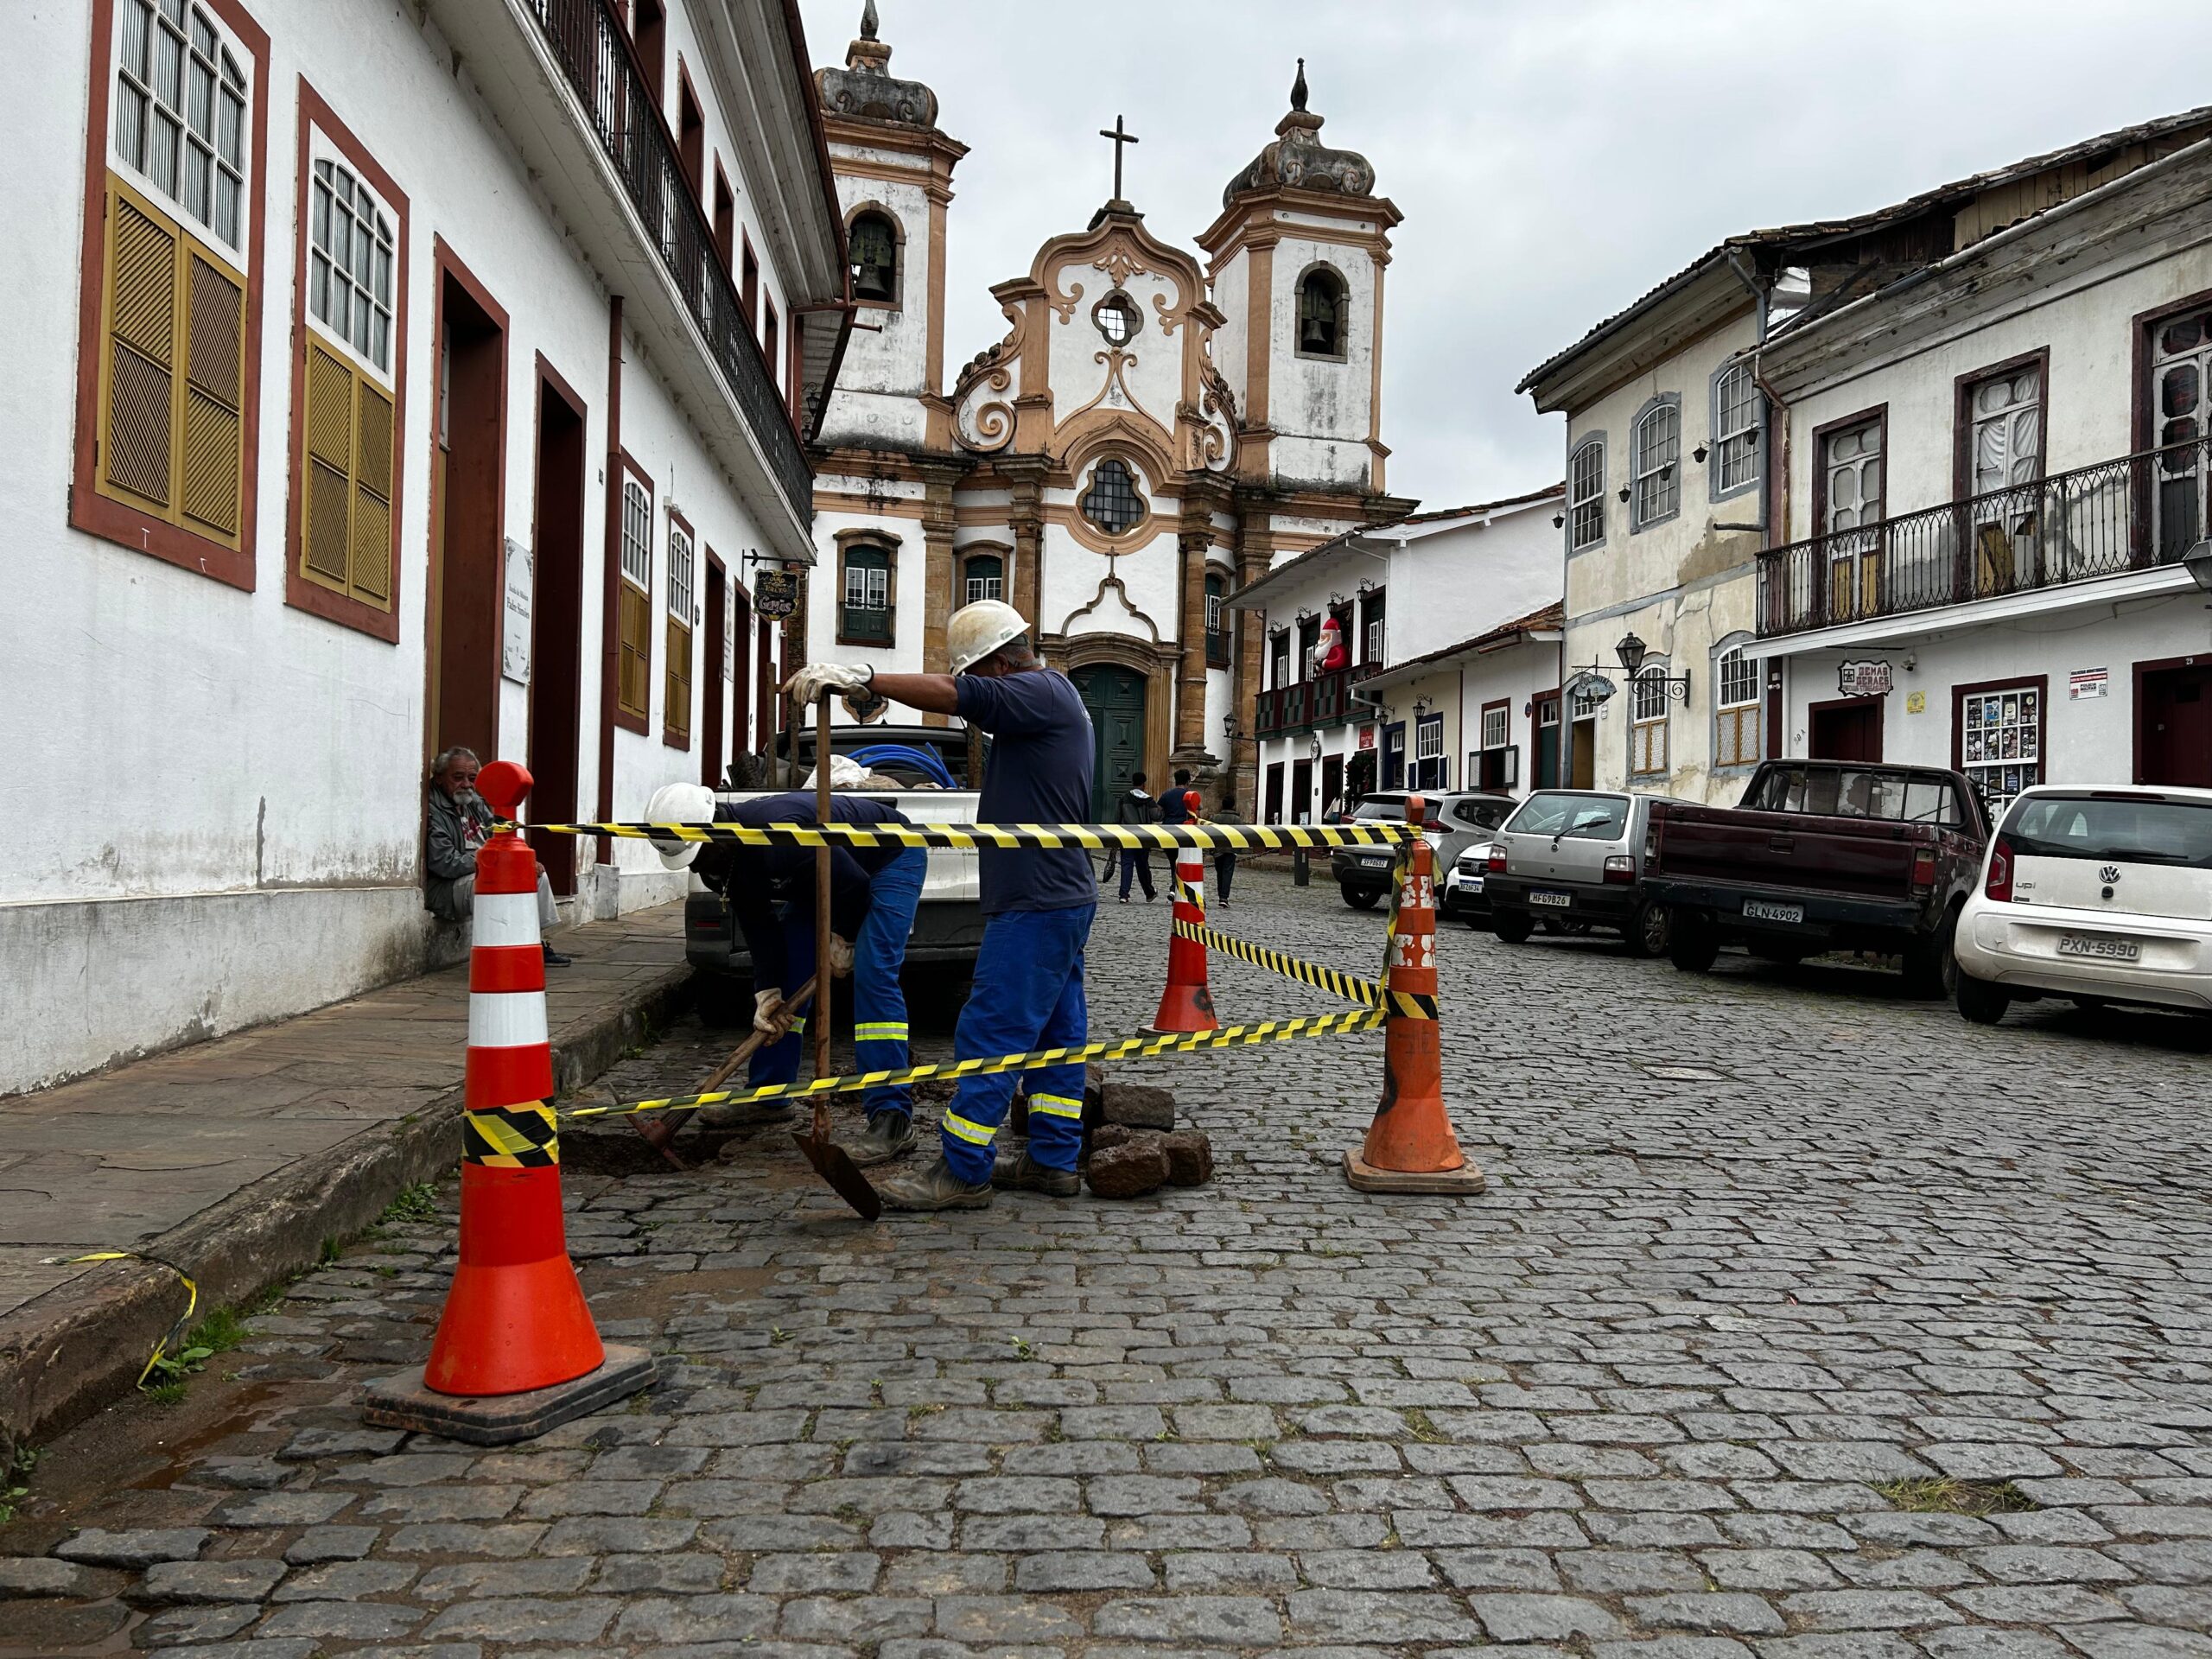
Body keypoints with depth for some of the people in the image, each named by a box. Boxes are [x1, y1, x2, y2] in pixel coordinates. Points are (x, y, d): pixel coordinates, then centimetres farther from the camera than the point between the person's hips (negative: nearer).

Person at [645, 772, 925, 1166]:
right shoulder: (725, 860, -11)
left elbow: (856, 887, -28)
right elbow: (760, 929, -4)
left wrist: (844, 939, -11)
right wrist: (768, 994, -14)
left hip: (892, 856, -9)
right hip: (824, 880, 9)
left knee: (872, 974, -22)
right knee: (788, 973, 6)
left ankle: (893, 1120, -25)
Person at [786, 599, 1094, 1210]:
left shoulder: (1042, 692, -13)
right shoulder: (1052, 698, 20)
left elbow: (951, 695, -25)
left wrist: (861, 678, -24)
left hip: (1035, 906, -11)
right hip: (1060, 899, 11)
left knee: (990, 1034, -6)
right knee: (1056, 1031, 13)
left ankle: (962, 1172, -1)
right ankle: (1053, 1159, 21)